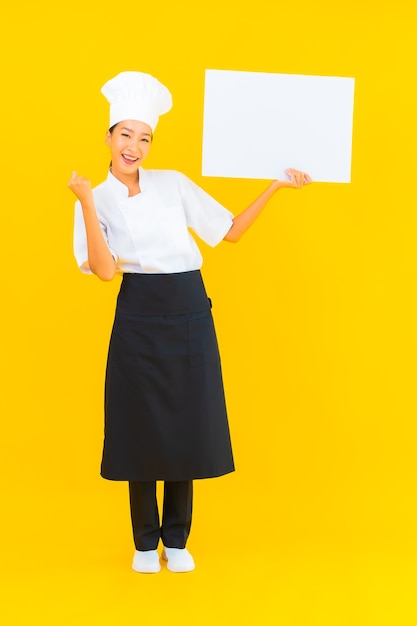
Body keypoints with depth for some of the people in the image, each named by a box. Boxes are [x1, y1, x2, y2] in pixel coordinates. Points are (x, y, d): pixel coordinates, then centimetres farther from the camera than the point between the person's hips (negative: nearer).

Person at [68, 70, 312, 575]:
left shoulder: (174, 184, 5)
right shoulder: (97, 200, 0)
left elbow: (230, 231, 8)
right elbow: (104, 270, -15)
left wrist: (276, 186, 3)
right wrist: (87, 204, -20)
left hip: (189, 315, 2)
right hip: (138, 320, -2)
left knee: (187, 424, 6)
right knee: (141, 425, 4)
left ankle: (176, 539, 21)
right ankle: (145, 542, 20)